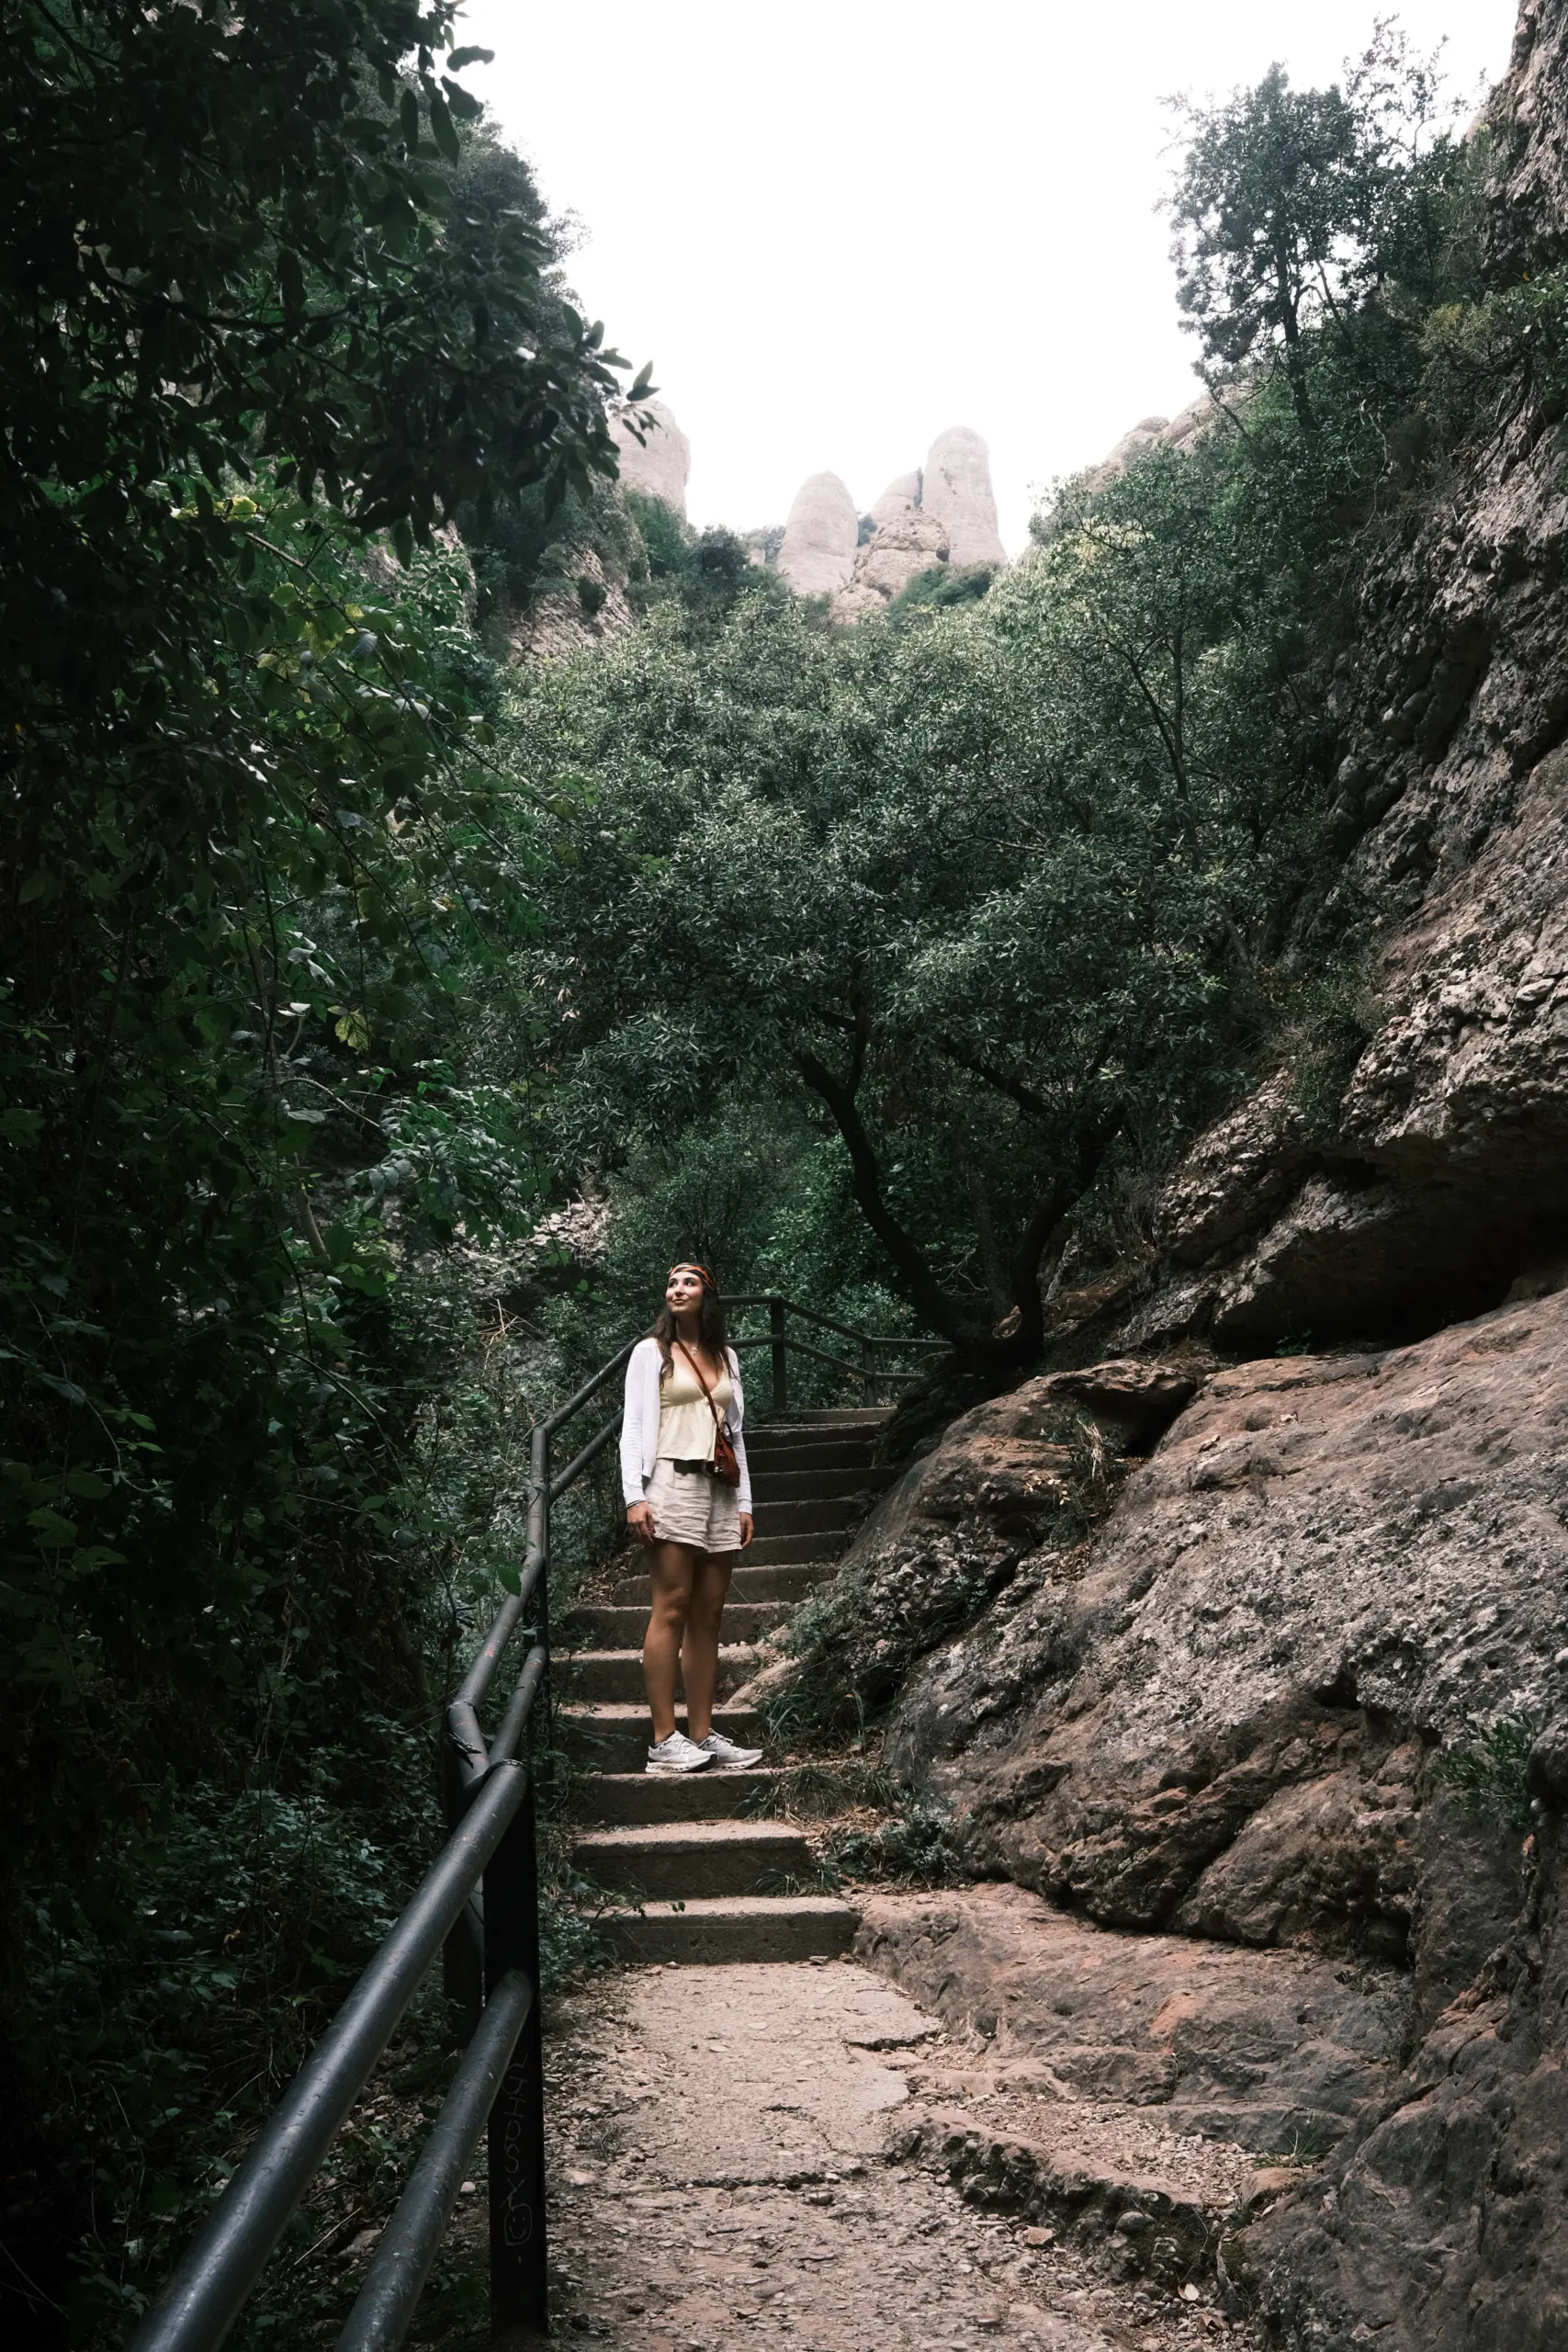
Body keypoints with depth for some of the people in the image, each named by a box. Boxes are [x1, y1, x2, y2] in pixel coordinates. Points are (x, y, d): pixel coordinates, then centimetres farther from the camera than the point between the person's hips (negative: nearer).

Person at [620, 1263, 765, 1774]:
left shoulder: (726, 1357, 19)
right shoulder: (651, 1351, 6)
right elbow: (633, 1426, 0)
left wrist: (744, 1502, 14)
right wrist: (634, 1496, -11)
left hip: (720, 1490, 5)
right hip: (672, 1482, -5)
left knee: (709, 1616, 3)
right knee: (672, 1608, -10)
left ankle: (702, 1736, 5)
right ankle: (664, 1741, -10)